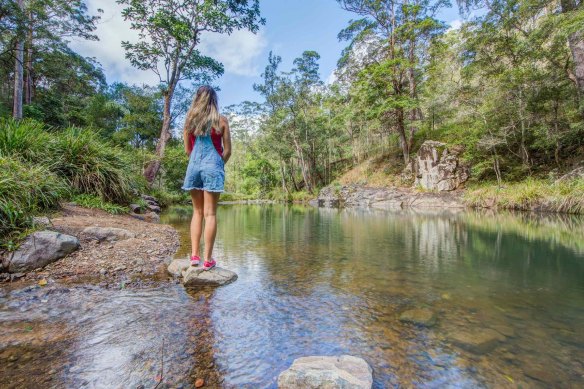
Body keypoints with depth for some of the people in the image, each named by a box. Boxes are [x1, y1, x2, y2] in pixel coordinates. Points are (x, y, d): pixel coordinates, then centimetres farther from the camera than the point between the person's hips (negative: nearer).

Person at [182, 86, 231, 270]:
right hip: (213, 167, -3)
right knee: (210, 213, -2)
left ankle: (195, 255, 10)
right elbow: (227, 150, 0)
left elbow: (187, 149, 11)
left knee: (197, 212, 12)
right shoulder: (221, 121, 0)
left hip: (194, 166, 3)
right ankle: (208, 259, 2)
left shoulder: (189, 120, 8)